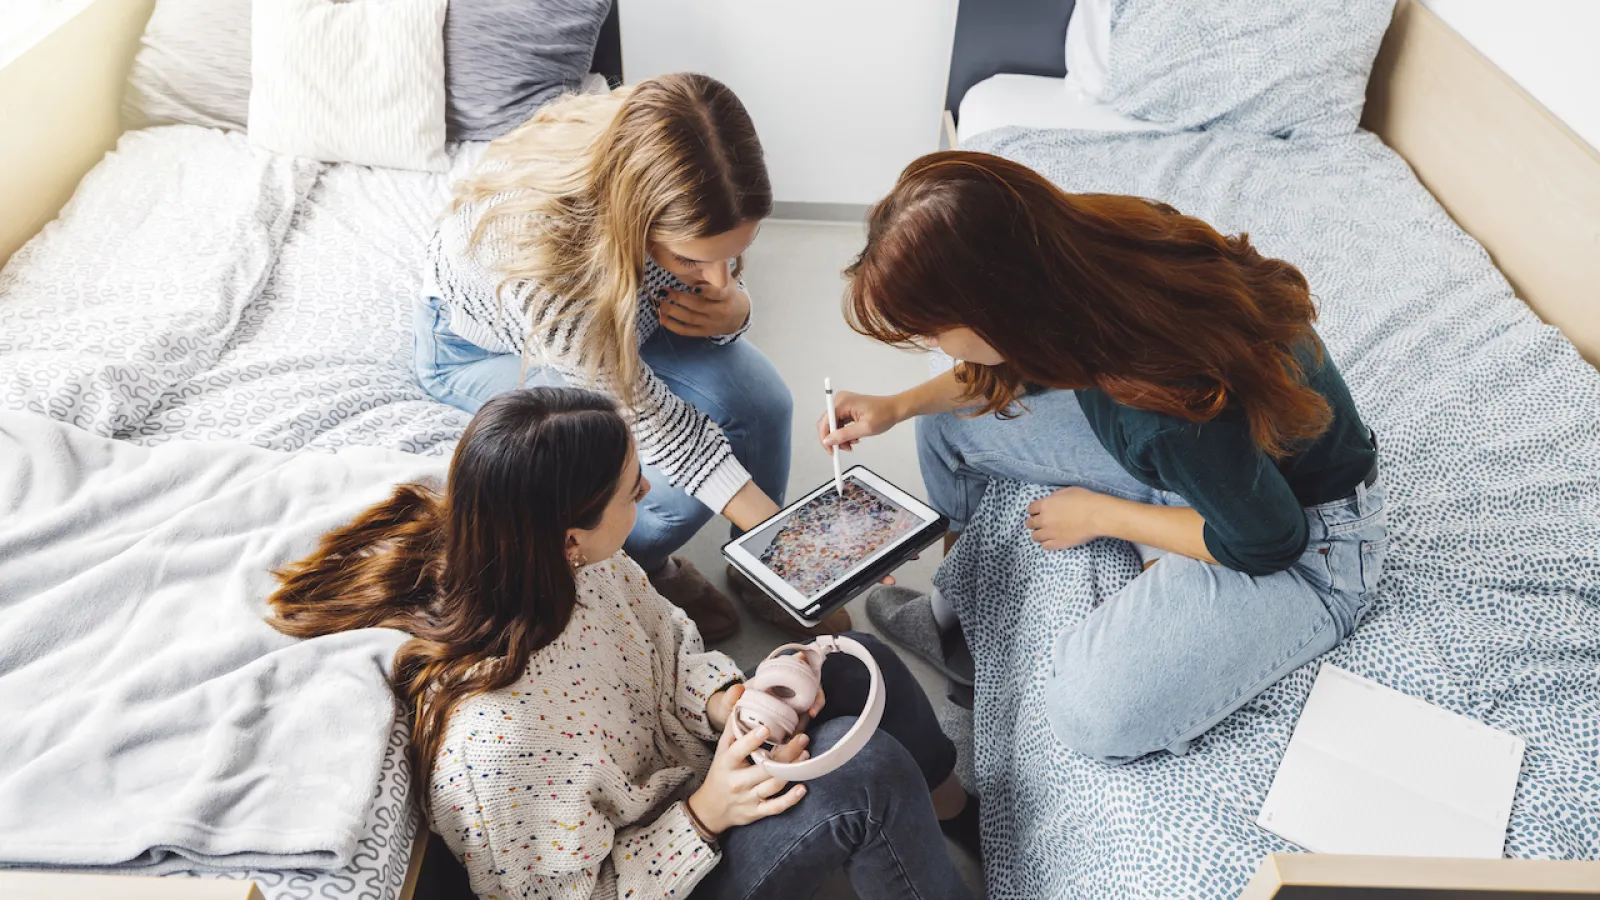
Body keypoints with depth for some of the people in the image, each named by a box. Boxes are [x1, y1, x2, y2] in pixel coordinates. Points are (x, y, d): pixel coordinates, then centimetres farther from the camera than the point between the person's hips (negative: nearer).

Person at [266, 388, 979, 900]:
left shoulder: (572, 563, -20)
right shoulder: (490, 749, -40)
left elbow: (664, 642, 0)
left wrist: (722, 700, -17)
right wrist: (706, 814, -28)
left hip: (678, 761, 7)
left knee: (860, 666, 1)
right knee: (868, 772, -24)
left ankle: (952, 809, 32)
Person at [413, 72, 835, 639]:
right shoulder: (539, 245, -44)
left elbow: (719, 279, -6)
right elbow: (646, 413, -34)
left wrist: (733, 310, -32)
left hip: (613, 308, 5)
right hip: (482, 347, -5)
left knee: (762, 403, -14)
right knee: (675, 492, -23)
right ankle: (643, 574, 14)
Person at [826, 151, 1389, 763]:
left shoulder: (1170, 407, -42)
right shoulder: (1083, 245, -21)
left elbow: (1267, 541, -23)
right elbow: (1020, 365, 3)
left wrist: (1098, 515, -12)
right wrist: (902, 406, -1)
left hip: (1303, 536, -7)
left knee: (1094, 713, -27)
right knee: (949, 418, 4)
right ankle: (955, 605, 21)